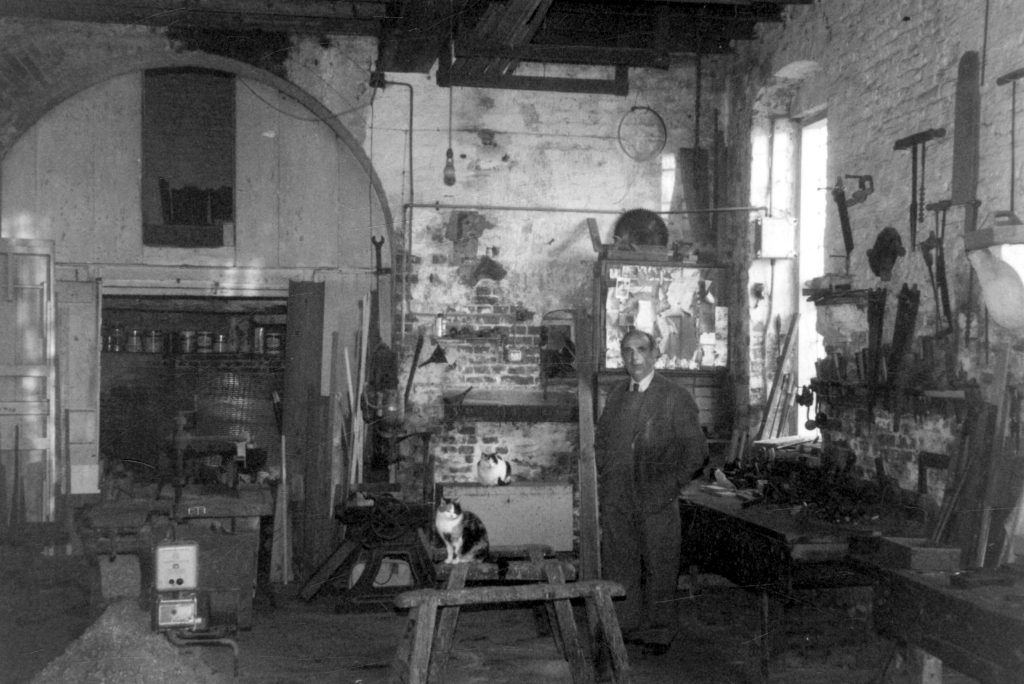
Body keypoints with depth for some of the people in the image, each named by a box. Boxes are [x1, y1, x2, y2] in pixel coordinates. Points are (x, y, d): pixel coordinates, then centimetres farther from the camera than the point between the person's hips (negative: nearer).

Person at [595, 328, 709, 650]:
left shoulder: (676, 397, -5)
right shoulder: (615, 394, 11)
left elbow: (696, 451, -3)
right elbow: (601, 440, 22)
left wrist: (671, 486, -7)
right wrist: (604, 477, 10)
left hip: (657, 502, -4)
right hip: (616, 499, 4)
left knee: (659, 567, 3)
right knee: (617, 564, 8)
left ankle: (658, 632, 17)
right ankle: (625, 626, 22)